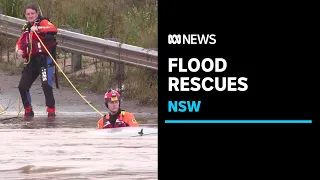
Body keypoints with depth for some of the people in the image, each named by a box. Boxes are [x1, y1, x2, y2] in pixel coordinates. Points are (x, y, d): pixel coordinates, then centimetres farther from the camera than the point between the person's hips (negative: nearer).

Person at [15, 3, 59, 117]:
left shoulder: (43, 22, -3)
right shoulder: (26, 28, 19)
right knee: (23, 86, 3)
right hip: (32, 61, 7)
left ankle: (51, 111, -14)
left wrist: (38, 29, -37)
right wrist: (19, 50, 2)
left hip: (45, 59, -7)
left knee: (46, 84, -21)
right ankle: (28, 110, 19)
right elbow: (20, 42, 25)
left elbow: (54, 29, -23)